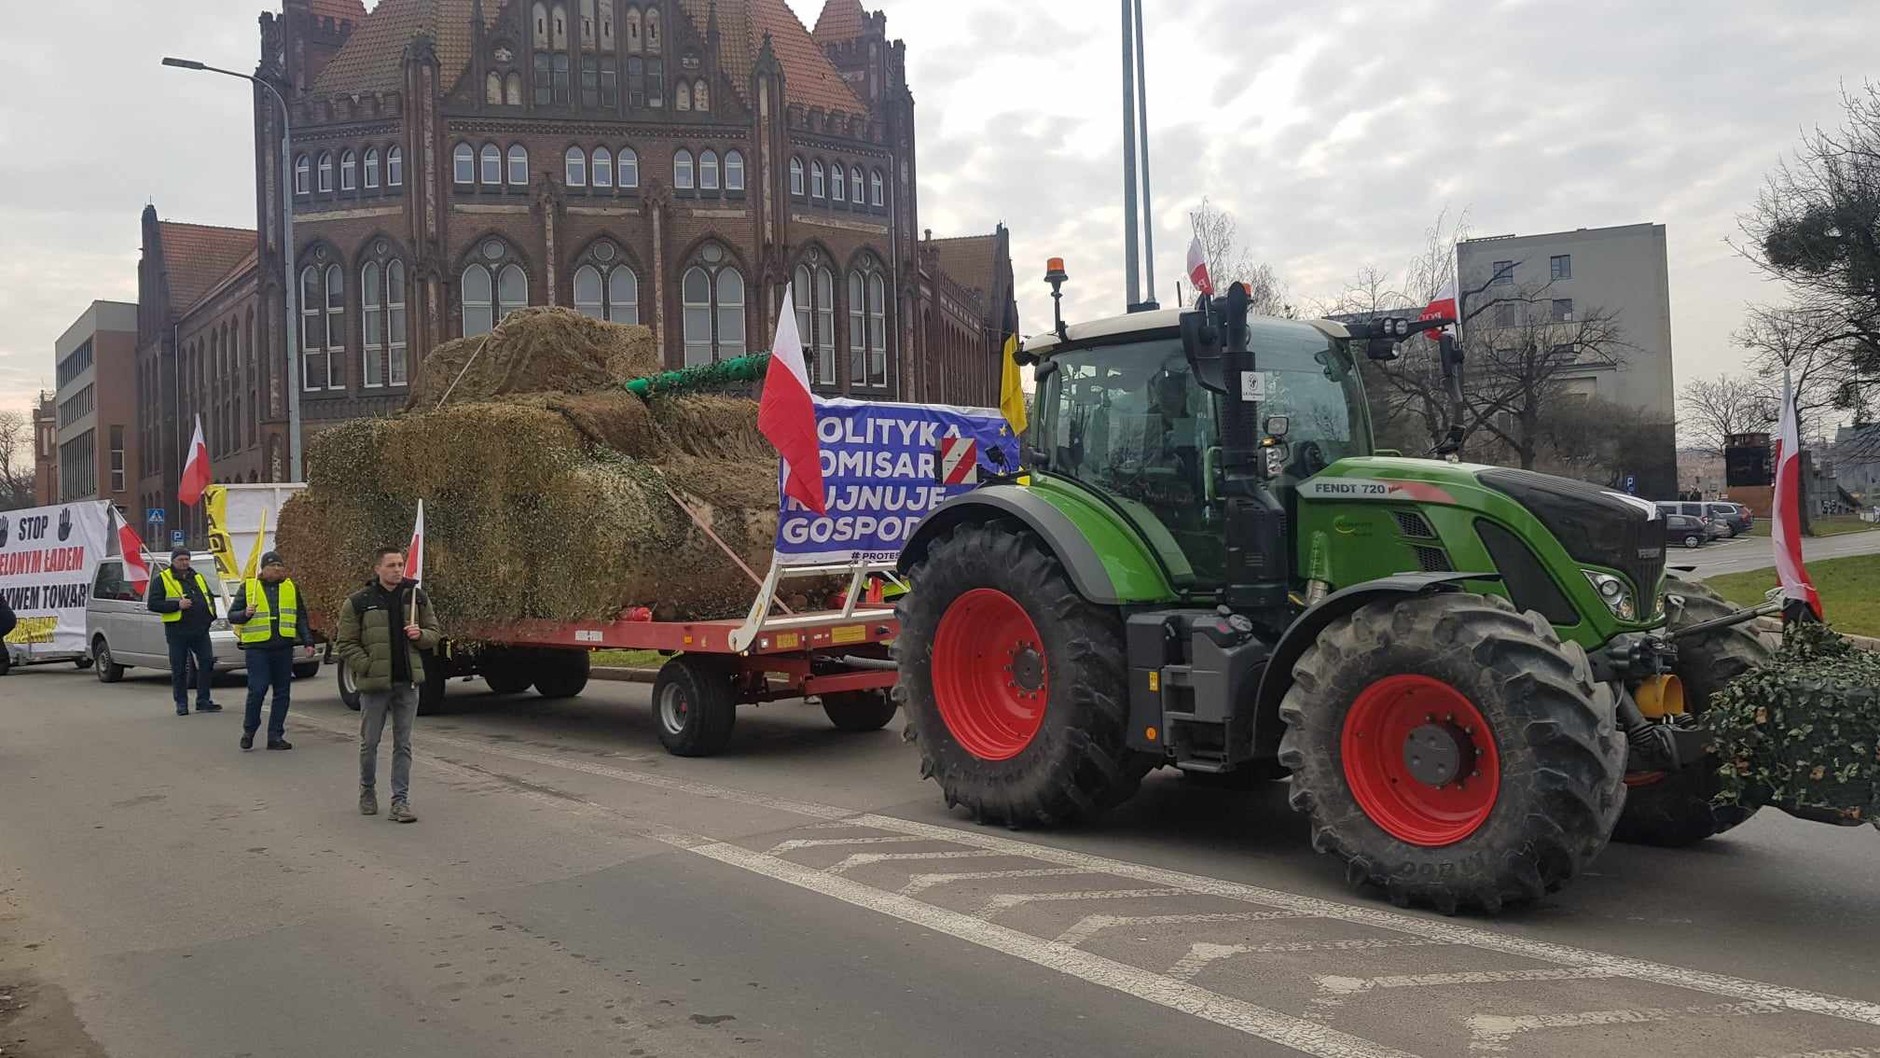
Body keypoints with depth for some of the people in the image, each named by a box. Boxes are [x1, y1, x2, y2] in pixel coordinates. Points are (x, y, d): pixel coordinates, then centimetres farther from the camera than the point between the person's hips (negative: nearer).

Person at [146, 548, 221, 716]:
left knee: (207, 662, 0)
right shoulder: (161, 579, 0)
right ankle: (181, 704, 10)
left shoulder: (198, 577, 17)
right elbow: (153, 604, -8)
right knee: (179, 669, 2)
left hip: (200, 630, 5)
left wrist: (212, 613, 9)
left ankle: (203, 701, 8)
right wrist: (177, 605, -19)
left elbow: (209, 597, 28)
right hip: (177, 631, -5)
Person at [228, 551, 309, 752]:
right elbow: (232, 615, 7)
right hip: (257, 648, -3)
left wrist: (307, 641, 8)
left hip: (283, 648, 3)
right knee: (257, 690, -10)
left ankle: (275, 736, 10)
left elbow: (301, 617, 17)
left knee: (282, 693, 3)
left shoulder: (291, 587, 12)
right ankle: (249, 731, 10)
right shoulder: (248, 587, 5)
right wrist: (245, 614, -14)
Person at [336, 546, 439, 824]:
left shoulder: (416, 597, 6)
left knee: (403, 744, 5)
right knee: (369, 742, 10)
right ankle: (367, 792, 31)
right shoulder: (358, 602, -4)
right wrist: (367, 667, -11)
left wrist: (420, 634, -9)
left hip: (408, 682, 2)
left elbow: (433, 633, 13)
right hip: (374, 684, -2)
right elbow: (345, 643, -2)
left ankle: (400, 801, 10)